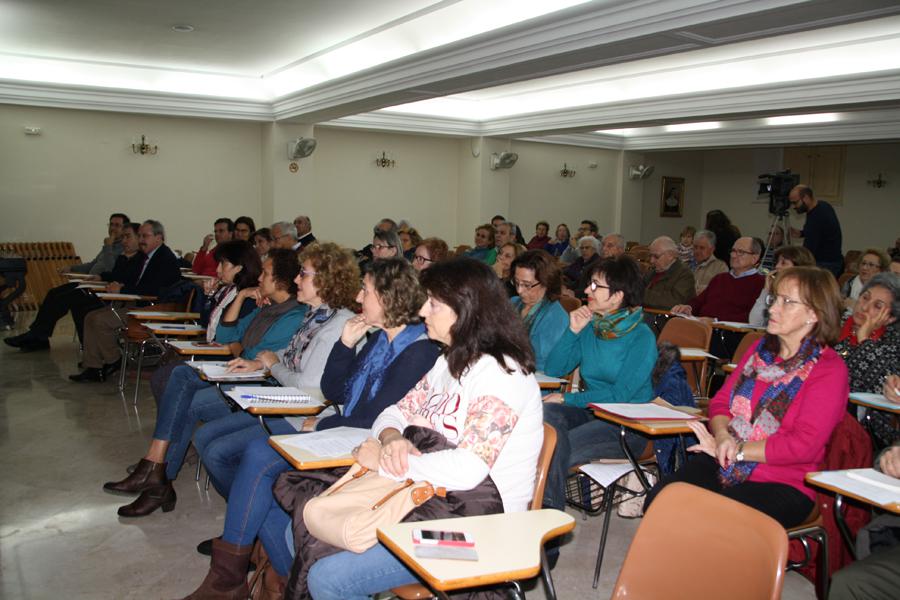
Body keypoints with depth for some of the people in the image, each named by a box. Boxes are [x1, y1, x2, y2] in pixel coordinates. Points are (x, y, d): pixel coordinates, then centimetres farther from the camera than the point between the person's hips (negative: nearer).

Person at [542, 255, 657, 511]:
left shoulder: (641, 337, -9)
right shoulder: (590, 327, 8)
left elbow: (620, 395, -15)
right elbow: (553, 369, 6)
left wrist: (568, 399, -12)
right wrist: (573, 332, -5)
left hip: (629, 425, -6)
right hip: (591, 412, 6)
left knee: (557, 448, -29)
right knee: (544, 412, -26)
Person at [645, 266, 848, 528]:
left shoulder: (830, 369, -6)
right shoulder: (762, 348, 14)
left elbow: (804, 445, -15)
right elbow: (721, 402, 14)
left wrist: (736, 450, -13)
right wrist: (723, 436, -9)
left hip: (782, 484, -5)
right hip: (724, 465, 5)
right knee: (658, 502, -20)